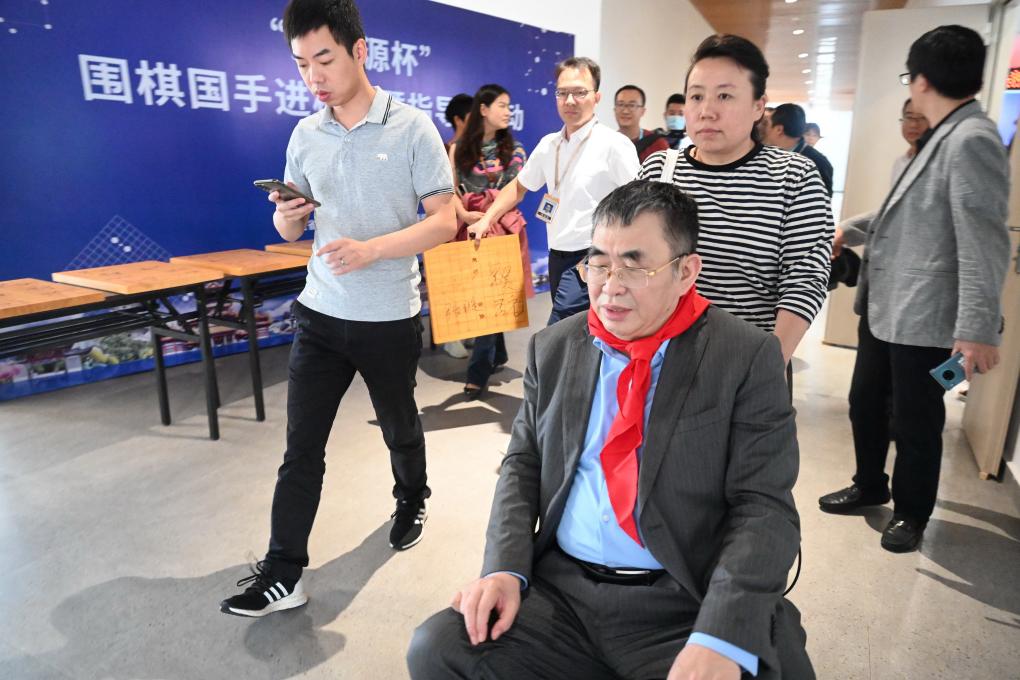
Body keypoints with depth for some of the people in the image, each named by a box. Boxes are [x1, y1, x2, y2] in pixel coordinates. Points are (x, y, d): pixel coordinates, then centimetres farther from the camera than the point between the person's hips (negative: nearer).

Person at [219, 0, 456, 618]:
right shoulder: (305, 135, 6)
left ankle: (411, 503, 46)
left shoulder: (412, 128, -8)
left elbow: (445, 221, -11)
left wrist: (371, 249, -24)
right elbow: (292, 228, 12)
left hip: (389, 318, -3)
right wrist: (287, 215, -13)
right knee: (302, 445, 2)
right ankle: (283, 573, 12)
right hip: (321, 313, 3)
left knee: (399, 427, 17)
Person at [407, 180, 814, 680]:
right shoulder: (553, 349, 6)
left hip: (686, 606, -2)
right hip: (561, 591, 3)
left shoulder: (747, 358, -6)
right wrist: (505, 567, -6)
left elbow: (764, 507, -10)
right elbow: (523, 464, 10)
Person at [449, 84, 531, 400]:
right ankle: (497, 355, 25)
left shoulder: (514, 149, 5)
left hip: (501, 227, -2)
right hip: (467, 227, 2)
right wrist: (465, 214, -16)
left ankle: (478, 373, -7)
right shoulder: (459, 148, 7)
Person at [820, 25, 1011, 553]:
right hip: (882, 307, 9)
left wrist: (977, 328, -25)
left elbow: (983, 242, -23)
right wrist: (849, 229, 24)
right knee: (865, 404, 19)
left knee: (915, 424, 8)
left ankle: (911, 512, 28)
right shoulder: (941, 139, 14)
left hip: (923, 319, -9)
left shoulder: (972, 140, -17)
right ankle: (870, 486, 39)